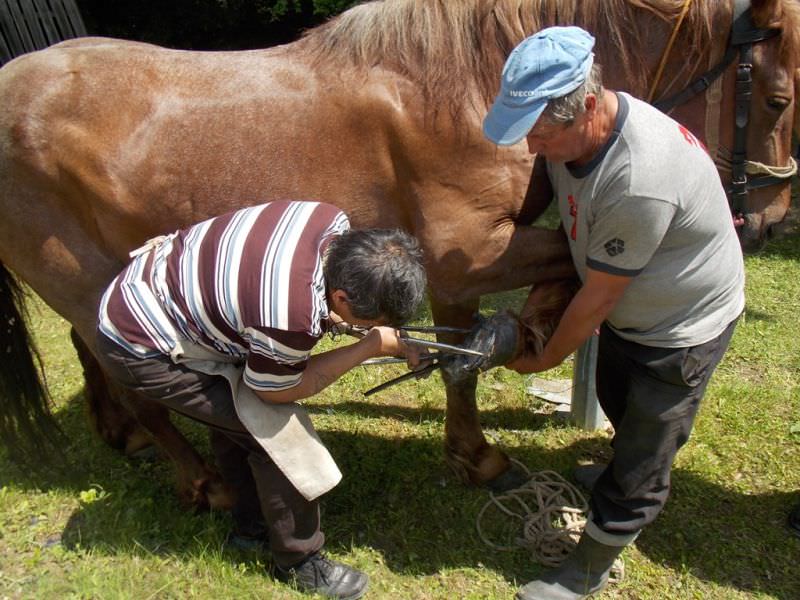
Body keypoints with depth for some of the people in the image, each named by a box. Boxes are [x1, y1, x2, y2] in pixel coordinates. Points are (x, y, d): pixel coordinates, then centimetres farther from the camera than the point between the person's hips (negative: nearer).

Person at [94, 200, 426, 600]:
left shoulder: (337, 225, -16)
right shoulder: (289, 316, -38)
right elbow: (276, 391, -16)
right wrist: (371, 346, -16)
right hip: (139, 348, -8)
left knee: (238, 417, 21)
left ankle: (253, 521, 43)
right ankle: (299, 561, 16)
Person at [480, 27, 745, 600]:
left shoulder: (640, 183, -41)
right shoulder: (569, 130, -16)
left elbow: (597, 299, -29)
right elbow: (542, 185, 5)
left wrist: (546, 358, -12)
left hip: (684, 327, -8)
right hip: (626, 311, 8)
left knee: (638, 467, 7)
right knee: (616, 404, 32)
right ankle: (628, 469, 64)